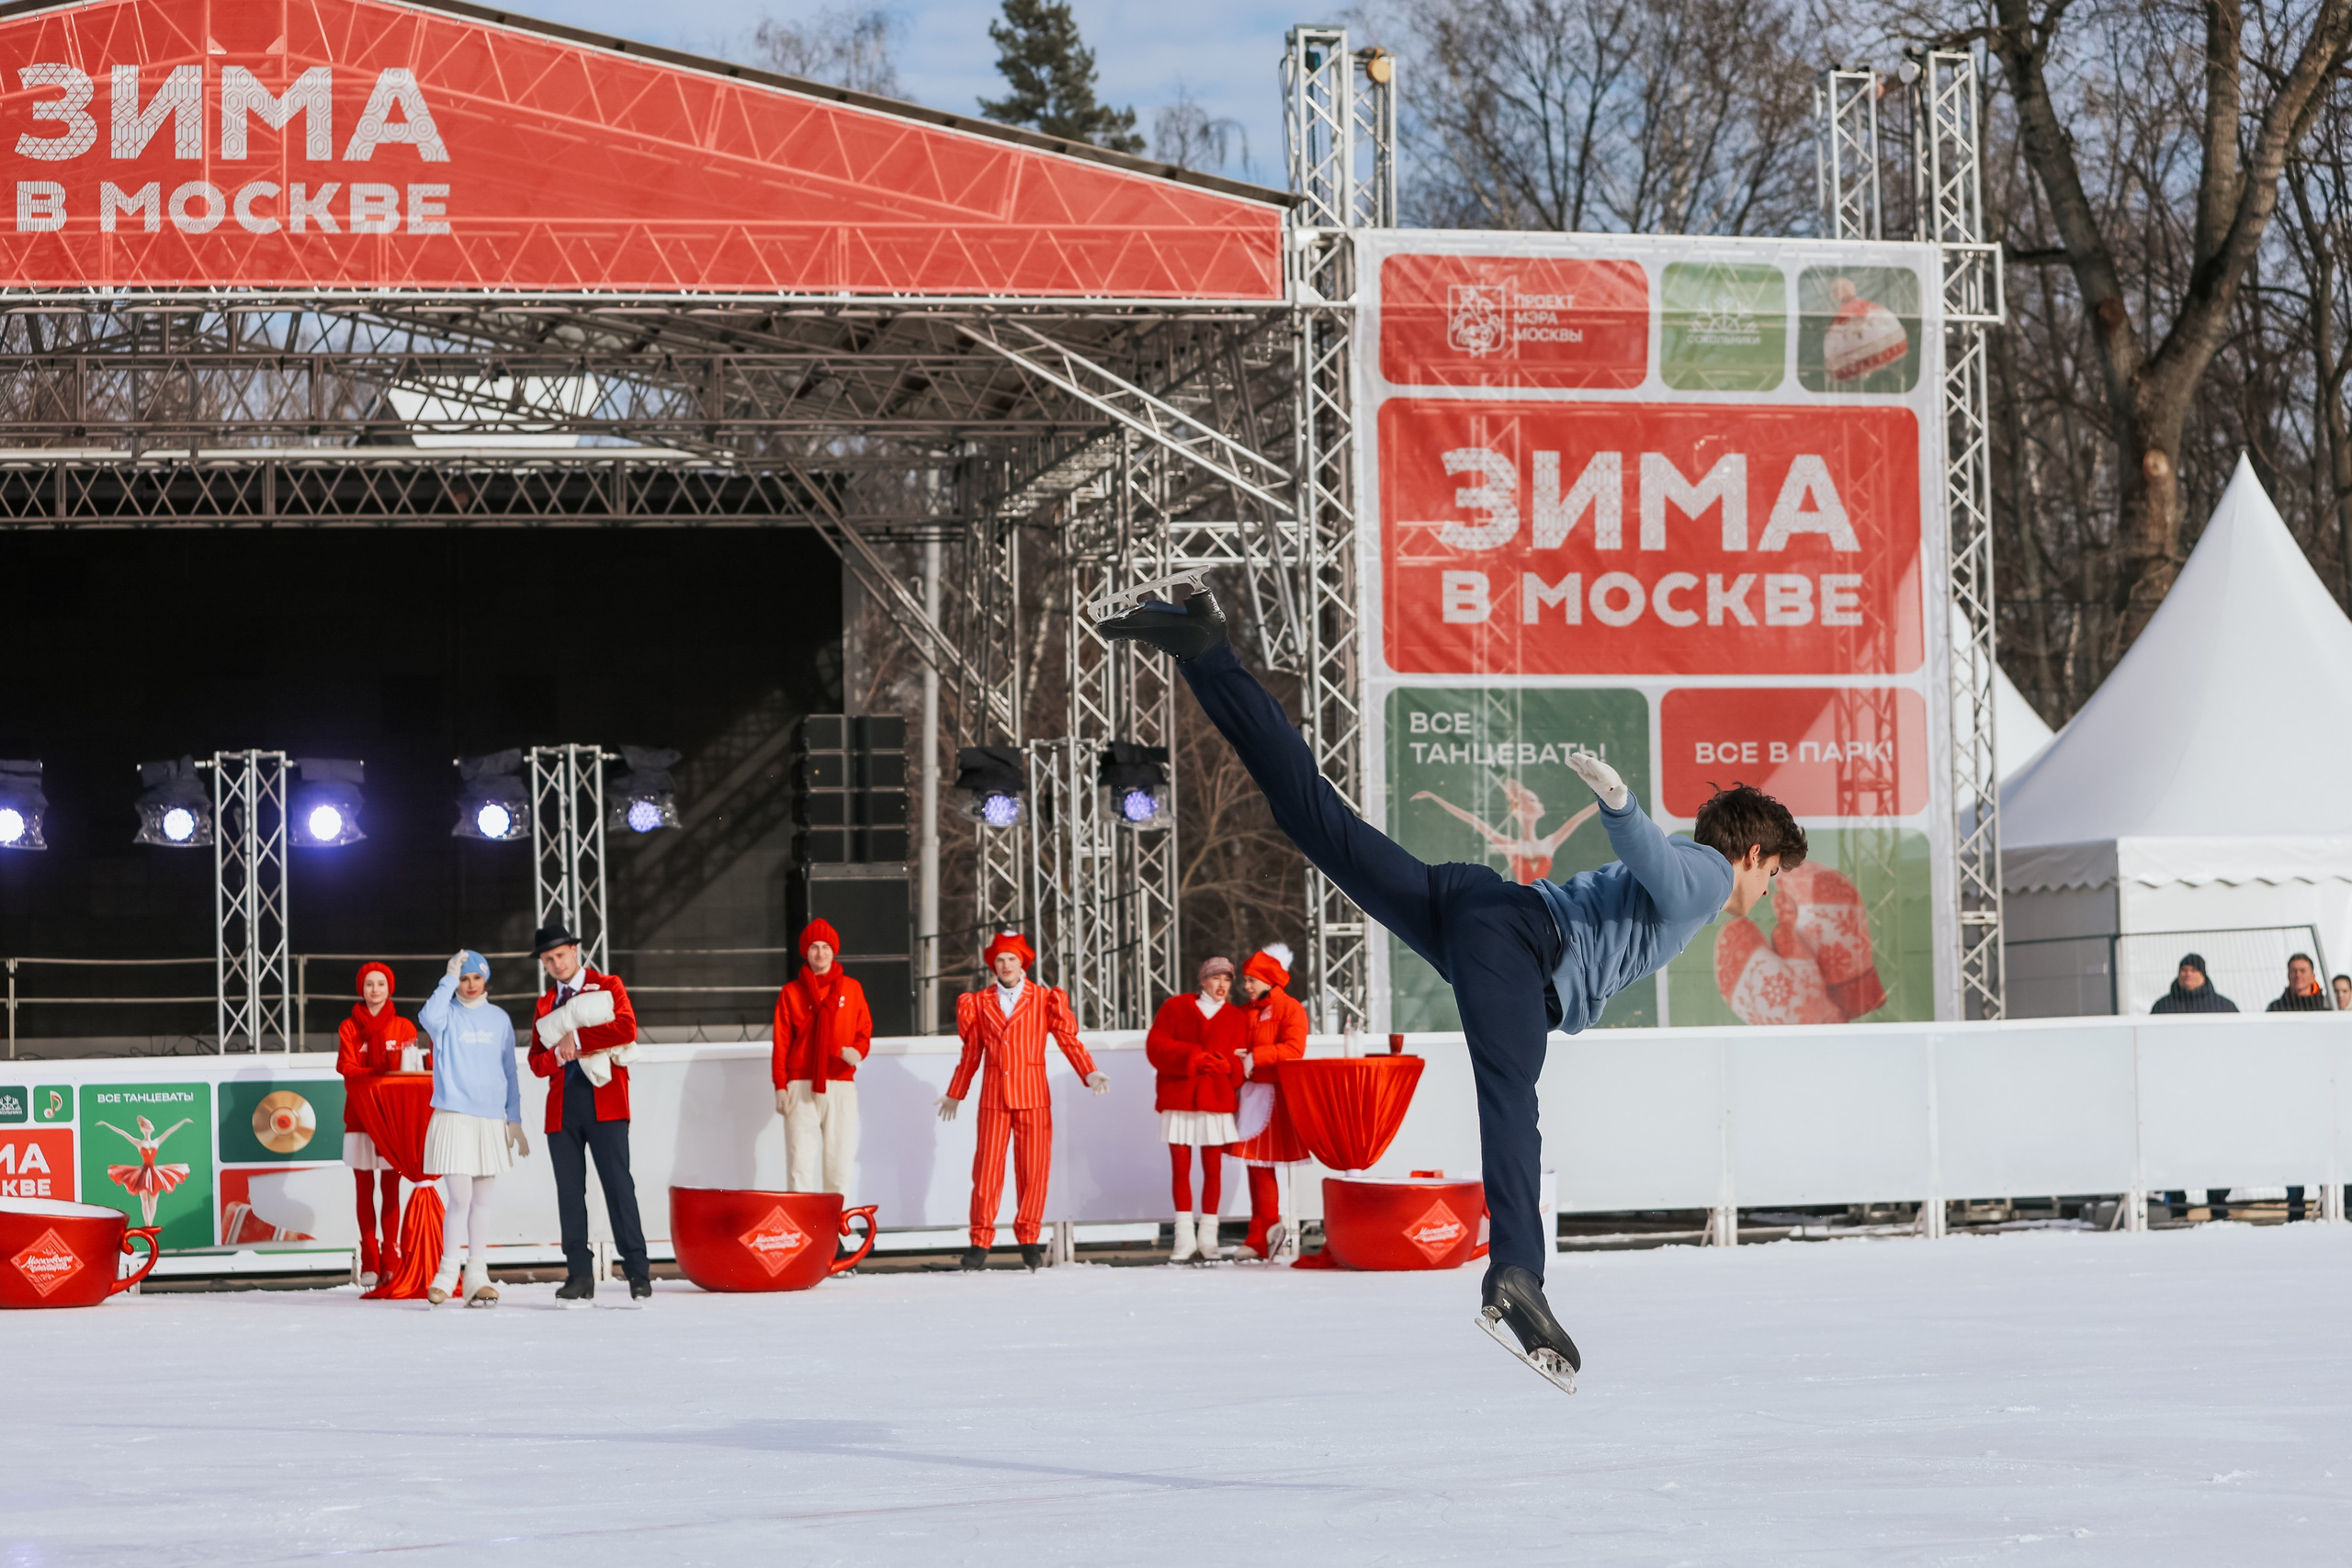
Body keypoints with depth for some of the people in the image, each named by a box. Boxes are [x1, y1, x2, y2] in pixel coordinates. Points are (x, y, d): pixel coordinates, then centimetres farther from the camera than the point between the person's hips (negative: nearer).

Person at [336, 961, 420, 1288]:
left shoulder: (404, 1027, 9)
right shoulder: (349, 1028, 8)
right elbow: (346, 1067, -4)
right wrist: (379, 1073, -20)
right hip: (361, 1116, 0)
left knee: (391, 1190, -2)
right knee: (365, 1190, 0)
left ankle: (391, 1261, 0)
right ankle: (369, 1264, 2)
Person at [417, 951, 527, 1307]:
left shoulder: (499, 1019, 11)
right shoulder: (448, 1014, 1)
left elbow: (509, 1071, 14)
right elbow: (429, 1017, -24)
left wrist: (515, 1120, 11)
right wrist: (450, 977, -18)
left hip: (491, 1120, 4)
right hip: (454, 1116, -4)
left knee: (481, 1199, 7)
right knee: (460, 1197, -10)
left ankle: (477, 1276, 11)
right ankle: (447, 1274, 0)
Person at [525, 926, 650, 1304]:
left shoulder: (608, 987, 8)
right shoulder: (544, 1006, 20)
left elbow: (626, 1028, -10)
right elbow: (537, 1062, 14)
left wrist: (575, 1038, -8)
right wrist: (558, 1055, -9)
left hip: (603, 1101, -4)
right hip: (562, 1105, 4)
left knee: (618, 1184, -10)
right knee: (570, 1191, 0)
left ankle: (637, 1271, -10)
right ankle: (579, 1275, 2)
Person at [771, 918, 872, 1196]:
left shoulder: (851, 989, 11)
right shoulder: (791, 992, 8)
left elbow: (864, 1030, 12)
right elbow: (781, 1043, 5)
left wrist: (858, 1050, -11)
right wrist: (780, 1086, -3)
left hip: (841, 1086, 1)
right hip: (802, 1087, -1)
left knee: (839, 1163, -1)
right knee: (800, 1163, -7)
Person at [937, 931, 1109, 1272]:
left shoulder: (1045, 1000, 5)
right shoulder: (979, 1003, 11)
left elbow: (1069, 1040, -1)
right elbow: (971, 1053, 18)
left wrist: (1090, 1073, -15)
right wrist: (955, 1094, 22)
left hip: (1033, 1096, -1)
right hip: (994, 1095, 1)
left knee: (1033, 1169, -2)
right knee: (987, 1168, -4)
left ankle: (1028, 1239, 8)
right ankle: (980, 1241, -1)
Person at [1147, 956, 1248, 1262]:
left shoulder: (1236, 1018, 12)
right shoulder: (1175, 1008, 8)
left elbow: (1238, 1064, 5)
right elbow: (1156, 1046, -3)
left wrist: (1220, 1064, -17)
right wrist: (1193, 1057, -13)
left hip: (1217, 1100, 1)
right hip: (1179, 1099, -1)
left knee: (1213, 1168, 0)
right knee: (1180, 1167, -3)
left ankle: (1208, 1239, 6)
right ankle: (1184, 1240, 1)